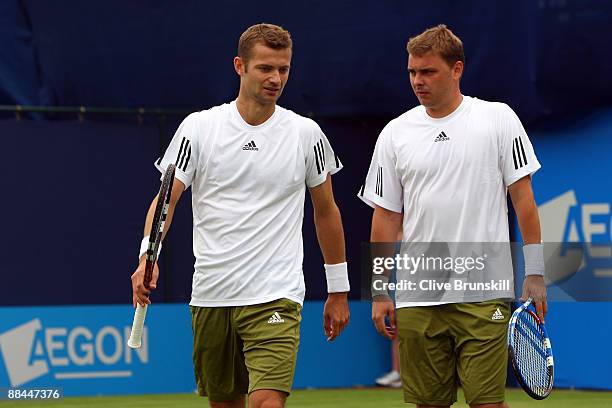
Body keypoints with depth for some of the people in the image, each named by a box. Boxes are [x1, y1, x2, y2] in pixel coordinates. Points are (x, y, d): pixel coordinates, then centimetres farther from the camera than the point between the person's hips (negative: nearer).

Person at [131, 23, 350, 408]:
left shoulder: (306, 134, 3)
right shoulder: (198, 127, 2)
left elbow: (326, 211, 13)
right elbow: (167, 199, 0)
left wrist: (338, 290, 14)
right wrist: (148, 255, -19)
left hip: (275, 298, -2)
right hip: (210, 296, 2)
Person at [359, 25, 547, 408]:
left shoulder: (498, 119, 2)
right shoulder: (395, 134, 8)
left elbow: (523, 196, 2)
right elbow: (386, 217, 11)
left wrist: (535, 274, -3)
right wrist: (379, 292, 6)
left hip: (484, 296, -3)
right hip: (416, 300, 3)